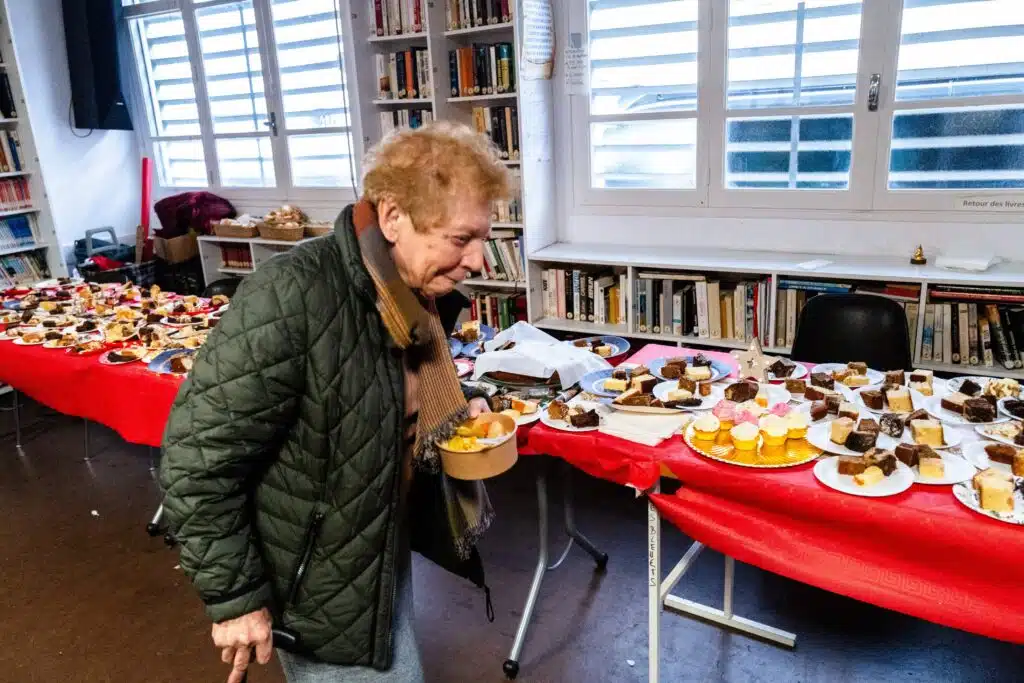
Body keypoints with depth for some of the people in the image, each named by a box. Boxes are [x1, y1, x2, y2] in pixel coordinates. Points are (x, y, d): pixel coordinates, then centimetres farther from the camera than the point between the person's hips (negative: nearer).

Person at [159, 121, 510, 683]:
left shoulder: (412, 296, -4)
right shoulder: (289, 297, -30)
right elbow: (197, 458, -26)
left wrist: (457, 411, -5)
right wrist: (235, 597, -19)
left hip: (386, 555, 8)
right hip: (315, 590, -7)